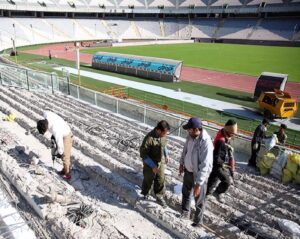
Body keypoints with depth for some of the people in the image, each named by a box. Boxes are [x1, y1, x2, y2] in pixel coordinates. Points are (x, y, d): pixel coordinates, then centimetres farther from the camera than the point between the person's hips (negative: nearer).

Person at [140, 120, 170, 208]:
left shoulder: (162, 135, -12)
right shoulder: (149, 138, -33)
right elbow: (143, 154, -26)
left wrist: (166, 155, 7)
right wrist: (153, 166, -25)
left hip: (161, 162, 5)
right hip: (150, 165, -5)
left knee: (160, 180, 16)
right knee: (148, 180, 17)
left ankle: (159, 197, 37)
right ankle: (145, 195, 44)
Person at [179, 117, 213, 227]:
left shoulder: (206, 143, -33)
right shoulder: (190, 136, -10)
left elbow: (205, 166, -32)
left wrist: (198, 183, -31)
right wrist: (182, 163, 18)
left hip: (199, 175, -7)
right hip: (188, 170, 7)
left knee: (199, 200, 14)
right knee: (185, 193, 27)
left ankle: (198, 221, 37)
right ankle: (185, 213, 51)